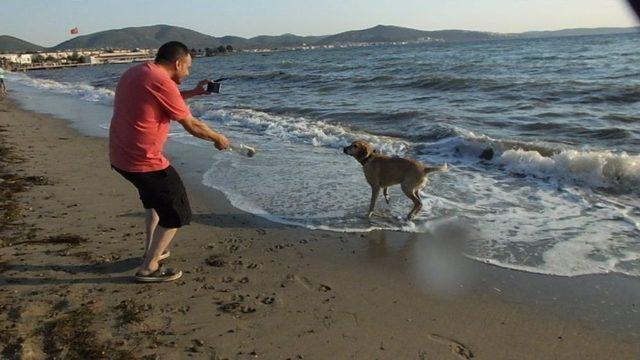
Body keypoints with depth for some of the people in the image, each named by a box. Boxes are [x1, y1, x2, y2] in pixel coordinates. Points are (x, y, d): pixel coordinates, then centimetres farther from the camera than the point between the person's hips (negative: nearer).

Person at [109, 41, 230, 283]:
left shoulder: (134, 73, 11)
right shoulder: (162, 82, -17)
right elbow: (191, 126, -12)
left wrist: (194, 92, 23)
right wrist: (218, 139, 4)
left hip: (119, 157, 10)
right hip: (144, 161, -10)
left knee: (155, 197, 31)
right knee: (177, 213, 4)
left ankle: (152, 249, 41)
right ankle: (149, 268, 9)